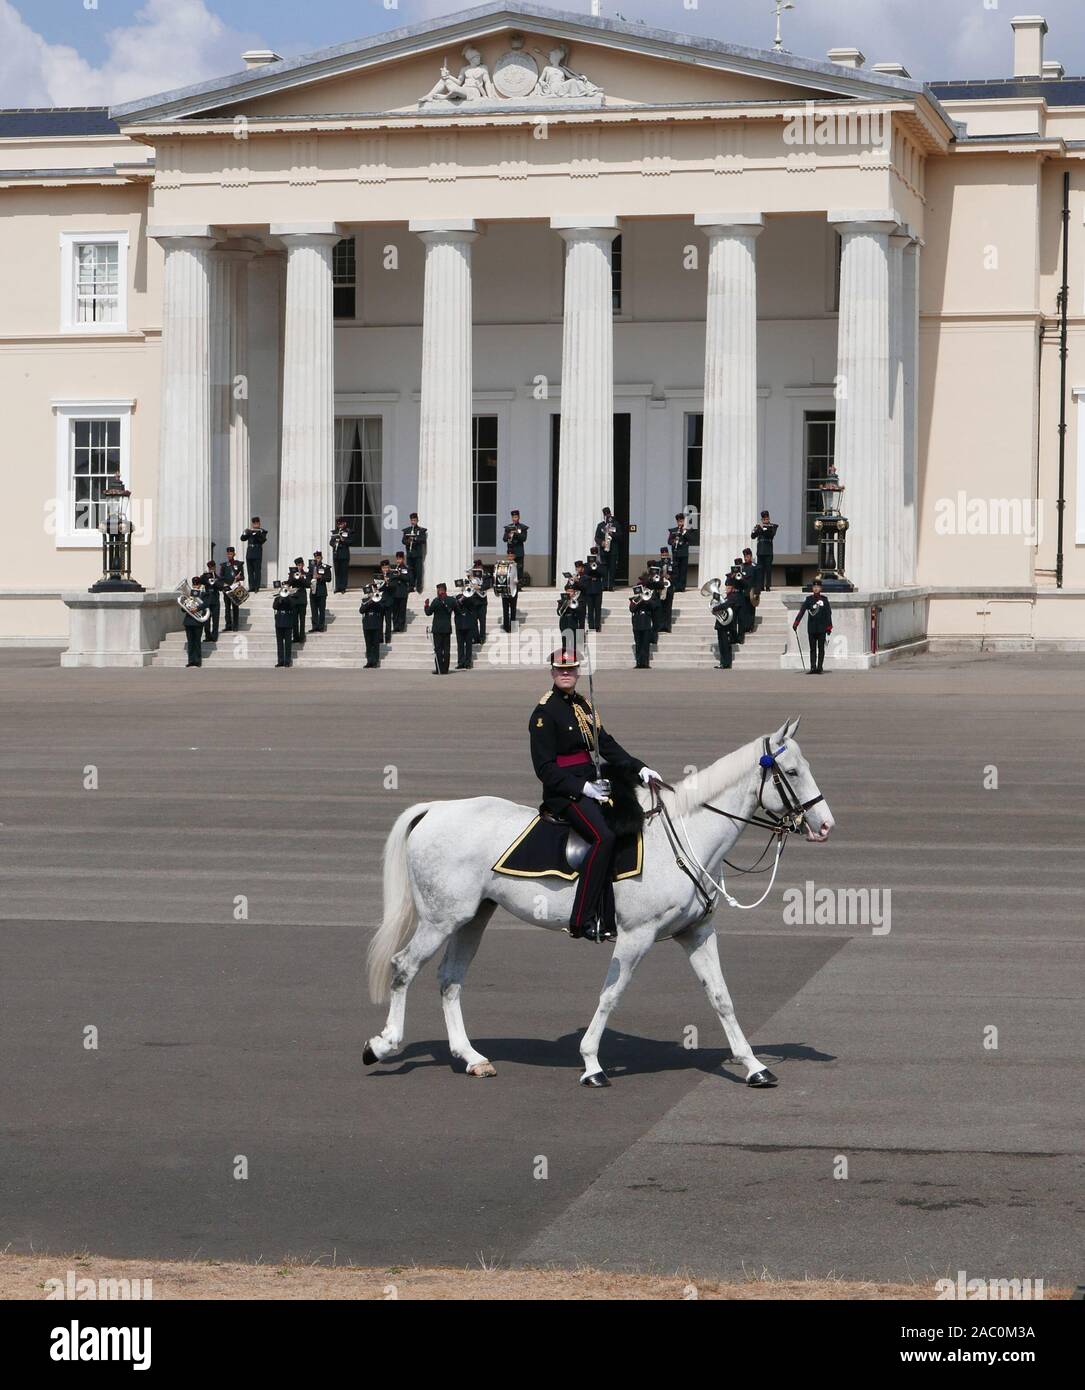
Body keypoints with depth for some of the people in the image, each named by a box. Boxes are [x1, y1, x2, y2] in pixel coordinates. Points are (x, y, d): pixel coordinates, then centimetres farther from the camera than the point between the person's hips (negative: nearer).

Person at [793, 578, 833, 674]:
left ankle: (820, 667, 5)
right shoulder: (808, 599, 5)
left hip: (822, 628, -1)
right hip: (811, 629, 1)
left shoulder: (824, 599, 5)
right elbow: (802, 611, -2)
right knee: (812, 648, 1)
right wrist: (796, 623, -12)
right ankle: (813, 667, 1)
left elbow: (828, 613, 5)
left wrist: (829, 627, -1)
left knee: (821, 648, 2)